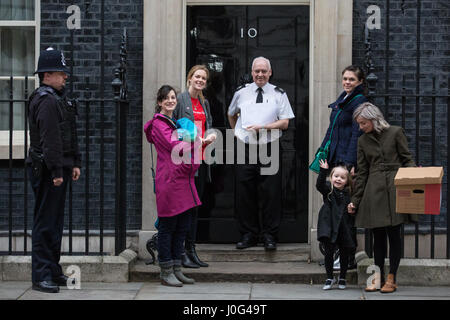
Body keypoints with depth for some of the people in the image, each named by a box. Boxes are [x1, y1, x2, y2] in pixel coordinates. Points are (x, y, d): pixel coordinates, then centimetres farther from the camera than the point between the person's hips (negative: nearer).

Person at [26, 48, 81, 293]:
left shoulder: (58, 98, 19)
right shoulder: (46, 101, -15)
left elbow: (70, 136, 23)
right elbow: (49, 139, -21)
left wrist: (75, 162, 18)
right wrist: (56, 171, -24)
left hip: (59, 167, 11)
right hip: (46, 169, -11)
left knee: (55, 221, 15)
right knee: (46, 222, -7)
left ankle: (53, 271, 23)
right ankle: (41, 276, -4)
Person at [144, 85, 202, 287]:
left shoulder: (177, 121, 21)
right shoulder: (158, 123, -6)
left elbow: (189, 146, 27)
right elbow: (174, 146, -15)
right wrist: (195, 142, -3)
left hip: (183, 179, 9)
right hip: (168, 180, -9)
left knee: (183, 225, 10)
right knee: (167, 225, -4)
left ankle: (176, 270, 17)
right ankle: (166, 272, 1)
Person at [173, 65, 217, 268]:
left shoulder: (204, 103, 18)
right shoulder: (180, 99, -4)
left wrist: (211, 135, 4)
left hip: (201, 159, 7)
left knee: (195, 206, 10)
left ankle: (191, 249, 15)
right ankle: (181, 253, -5)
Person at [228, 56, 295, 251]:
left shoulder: (278, 94, 4)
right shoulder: (241, 93, 10)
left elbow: (284, 123, -2)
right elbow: (231, 114, 27)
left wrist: (262, 127, -12)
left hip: (269, 147, -2)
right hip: (245, 147, 2)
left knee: (270, 193, -3)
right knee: (244, 192, 2)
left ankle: (269, 236, 6)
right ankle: (248, 235, 12)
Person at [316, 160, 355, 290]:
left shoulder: (348, 193, 6)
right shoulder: (328, 189, -1)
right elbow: (319, 185, -21)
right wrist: (323, 171, -31)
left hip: (344, 228, 2)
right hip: (329, 228, -2)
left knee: (344, 253, 9)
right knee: (329, 252, -1)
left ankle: (342, 278, 25)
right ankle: (329, 278, 13)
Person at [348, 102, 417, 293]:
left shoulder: (395, 133, 2)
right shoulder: (363, 141, 11)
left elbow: (407, 160, 4)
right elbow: (362, 172, 13)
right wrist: (355, 200, 9)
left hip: (395, 188, -3)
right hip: (374, 191, 3)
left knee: (394, 233, -2)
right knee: (378, 235, 5)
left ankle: (391, 279, 6)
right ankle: (378, 278, 12)